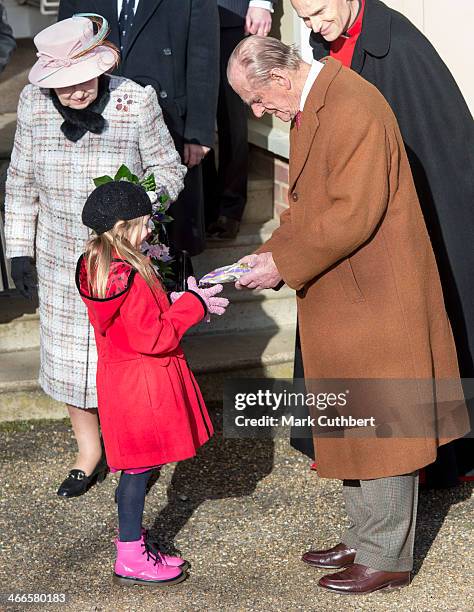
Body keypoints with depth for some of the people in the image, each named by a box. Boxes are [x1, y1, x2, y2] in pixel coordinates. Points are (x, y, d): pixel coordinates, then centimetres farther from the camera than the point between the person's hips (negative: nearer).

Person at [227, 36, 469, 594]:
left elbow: (353, 213, -25)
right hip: (337, 303, 10)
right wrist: (269, 254, 5)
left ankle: (386, 559, 10)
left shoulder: (352, 109, -20)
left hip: (373, 301, -10)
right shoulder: (308, 108, 12)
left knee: (378, 428, 0)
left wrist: (284, 265, -18)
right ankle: (364, 539, 29)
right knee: (352, 426, 17)